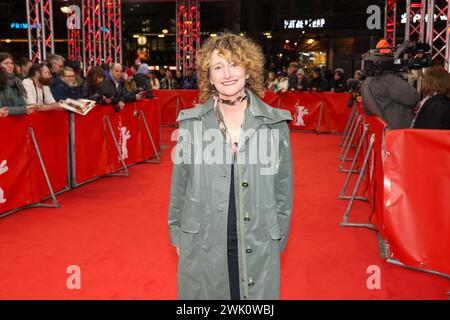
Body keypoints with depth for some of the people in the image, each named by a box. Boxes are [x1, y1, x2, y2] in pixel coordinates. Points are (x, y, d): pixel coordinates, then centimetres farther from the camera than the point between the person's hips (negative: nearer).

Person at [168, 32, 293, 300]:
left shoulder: (275, 122, -2)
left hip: (258, 246, 0)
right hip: (202, 245, 0)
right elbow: (180, 184, 5)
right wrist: (177, 233, 7)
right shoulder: (191, 122, -1)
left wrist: (279, 238, 5)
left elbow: (283, 186, 4)